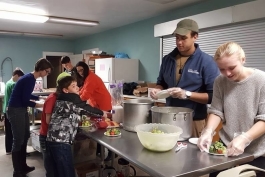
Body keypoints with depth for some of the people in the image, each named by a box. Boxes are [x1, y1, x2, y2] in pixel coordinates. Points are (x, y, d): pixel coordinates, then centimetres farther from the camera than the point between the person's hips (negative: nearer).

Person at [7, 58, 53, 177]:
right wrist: (44, 105, -16)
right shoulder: (30, 79, -21)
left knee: (25, 138, 15)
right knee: (18, 140, -2)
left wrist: (41, 97, 16)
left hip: (21, 110, 10)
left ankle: (23, 166, 28)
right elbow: (25, 100, -21)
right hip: (15, 111, -10)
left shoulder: (30, 78, 8)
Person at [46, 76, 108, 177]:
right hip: (61, 140, -9)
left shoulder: (63, 99, 17)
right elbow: (86, 109, -1)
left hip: (55, 139, 9)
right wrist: (102, 113, 14)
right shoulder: (72, 98, -8)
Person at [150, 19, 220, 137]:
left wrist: (187, 94, -23)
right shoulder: (167, 59, 5)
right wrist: (158, 90, -5)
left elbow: (213, 96, -13)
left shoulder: (206, 61, -10)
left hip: (194, 121, -4)